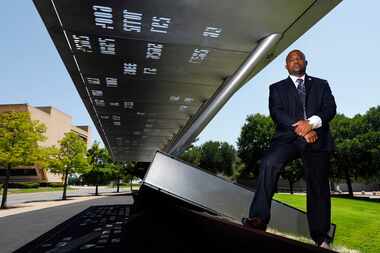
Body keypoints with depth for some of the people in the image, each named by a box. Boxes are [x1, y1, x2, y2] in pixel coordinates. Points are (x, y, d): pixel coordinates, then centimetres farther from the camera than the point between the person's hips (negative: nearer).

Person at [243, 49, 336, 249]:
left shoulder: (321, 85, 22)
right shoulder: (277, 88, 18)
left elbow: (330, 108, 6)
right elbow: (276, 113, 1)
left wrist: (311, 123, -15)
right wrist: (300, 129, -14)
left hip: (317, 139, 2)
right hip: (288, 137, -1)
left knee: (318, 187, 2)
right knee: (269, 163, -29)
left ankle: (321, 237, 16)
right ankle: (259, 218, -29)